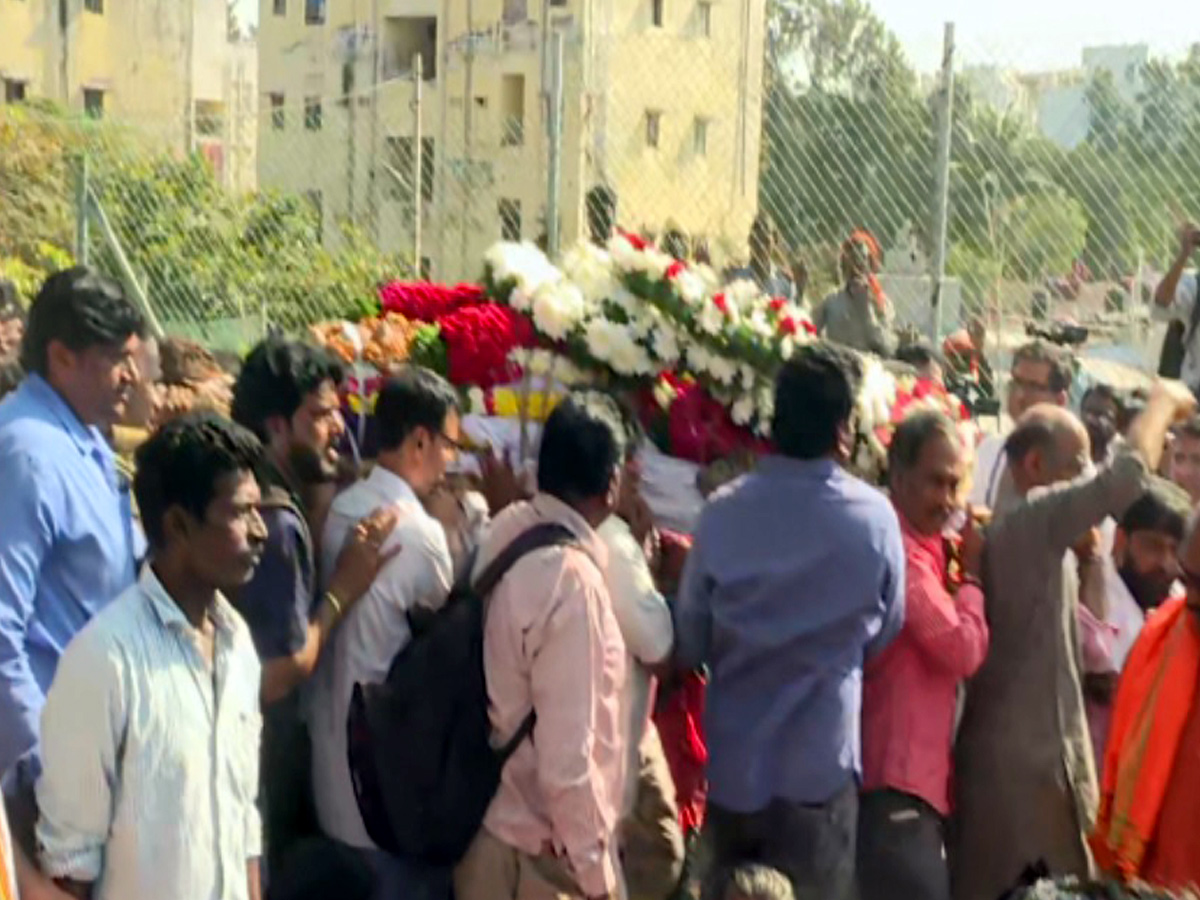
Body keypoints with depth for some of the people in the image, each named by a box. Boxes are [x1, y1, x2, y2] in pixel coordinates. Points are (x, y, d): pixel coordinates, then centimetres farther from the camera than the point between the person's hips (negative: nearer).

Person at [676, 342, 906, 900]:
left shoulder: (723, 513, -9)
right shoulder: (874, 518, -11)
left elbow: (689, 645, -1)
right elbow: (883, 636, 2)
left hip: (730, 764, 2)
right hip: (819, 766, -2)